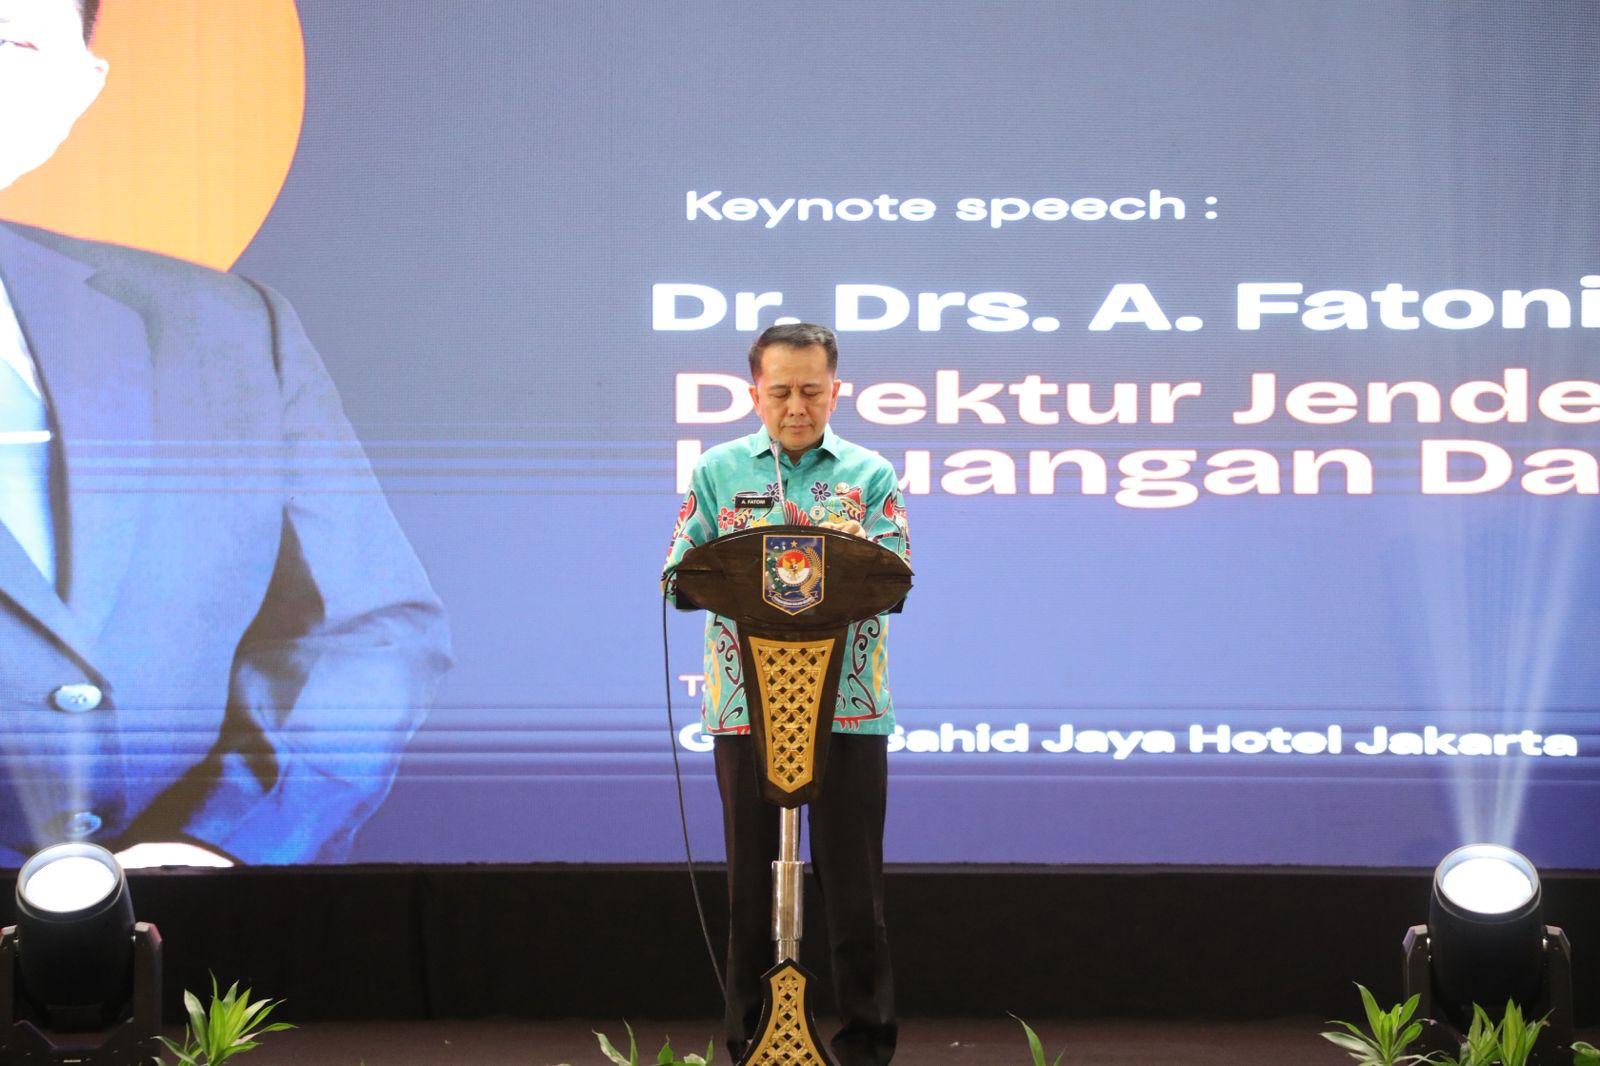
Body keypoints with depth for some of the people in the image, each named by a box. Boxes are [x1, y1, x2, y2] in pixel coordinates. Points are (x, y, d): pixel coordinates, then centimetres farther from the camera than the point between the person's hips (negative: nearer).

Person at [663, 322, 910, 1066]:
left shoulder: (870, 476, 8)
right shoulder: (718, 471, 10)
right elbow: (679, 575, 3)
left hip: (849, 707, -1)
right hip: (746, 705, 1)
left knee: (853, 879, 0)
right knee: (752, 878, 5)